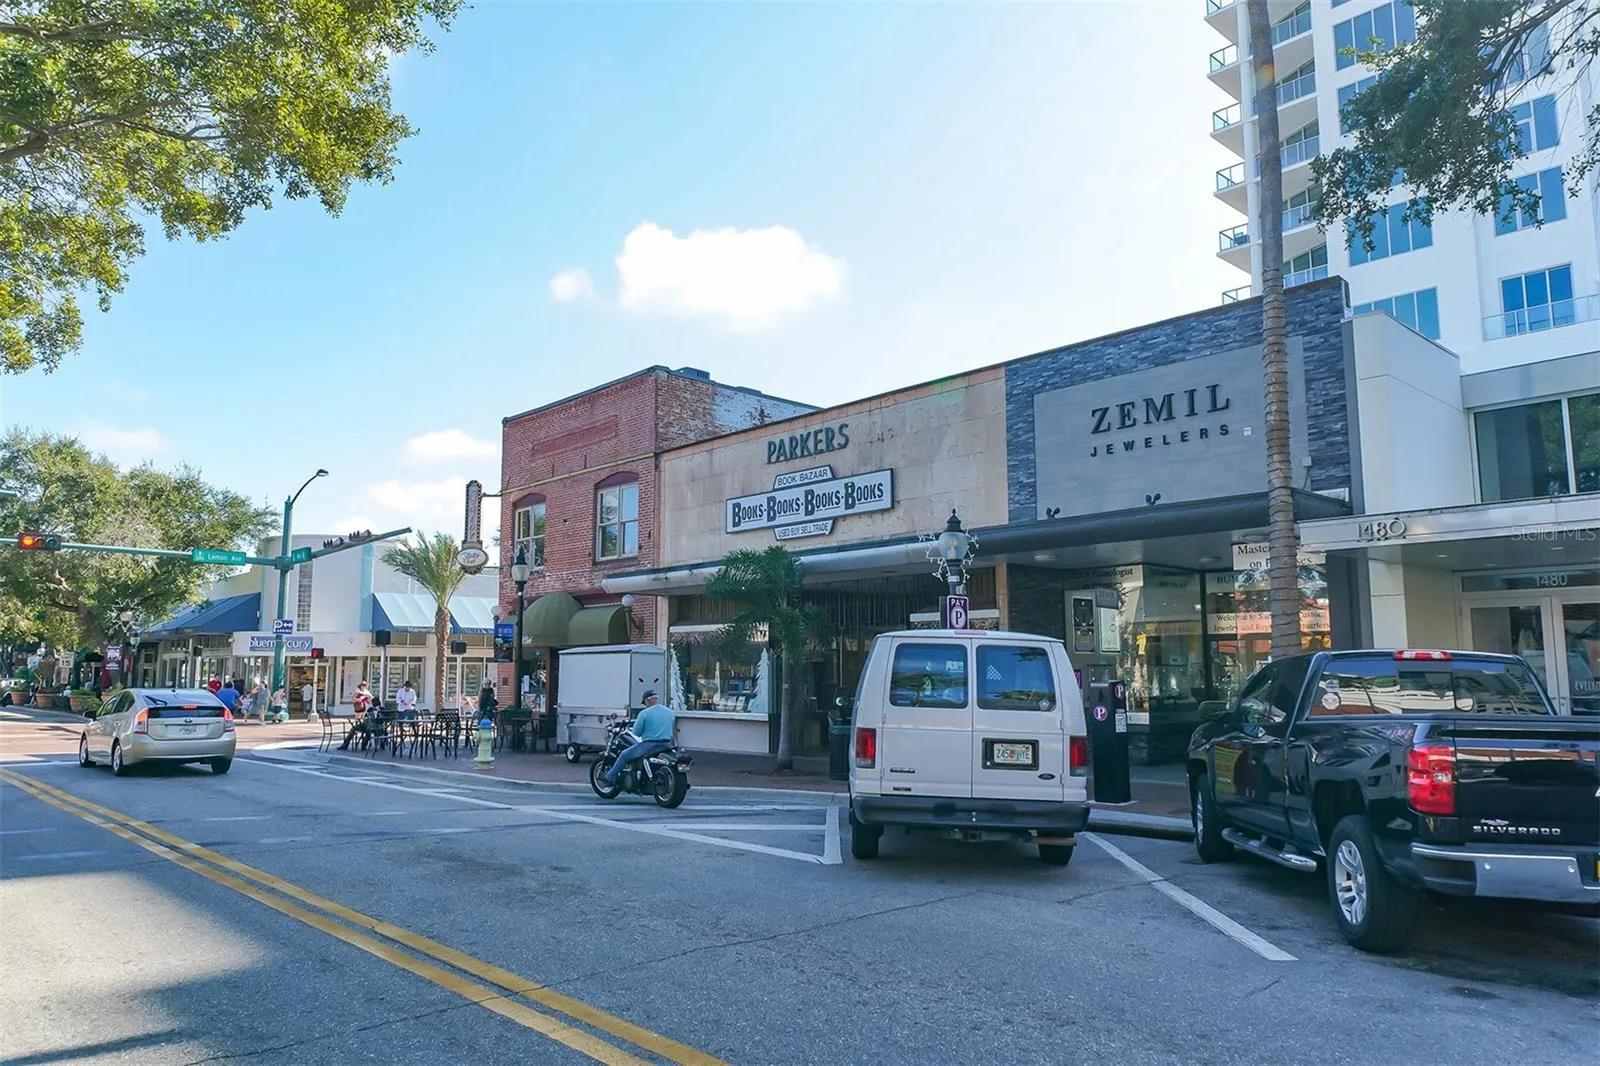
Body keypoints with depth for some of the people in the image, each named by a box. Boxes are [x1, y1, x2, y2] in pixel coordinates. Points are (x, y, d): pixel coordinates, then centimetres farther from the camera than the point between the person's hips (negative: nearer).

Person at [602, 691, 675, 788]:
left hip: (650, 745, -6)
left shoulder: (644, 713, -9)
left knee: (624, 756, 9)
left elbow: (636, 732, -6)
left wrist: (636, 722, 14)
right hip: (667, 745, 6)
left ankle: (610, 777, 14)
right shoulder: (670, 712, 9)